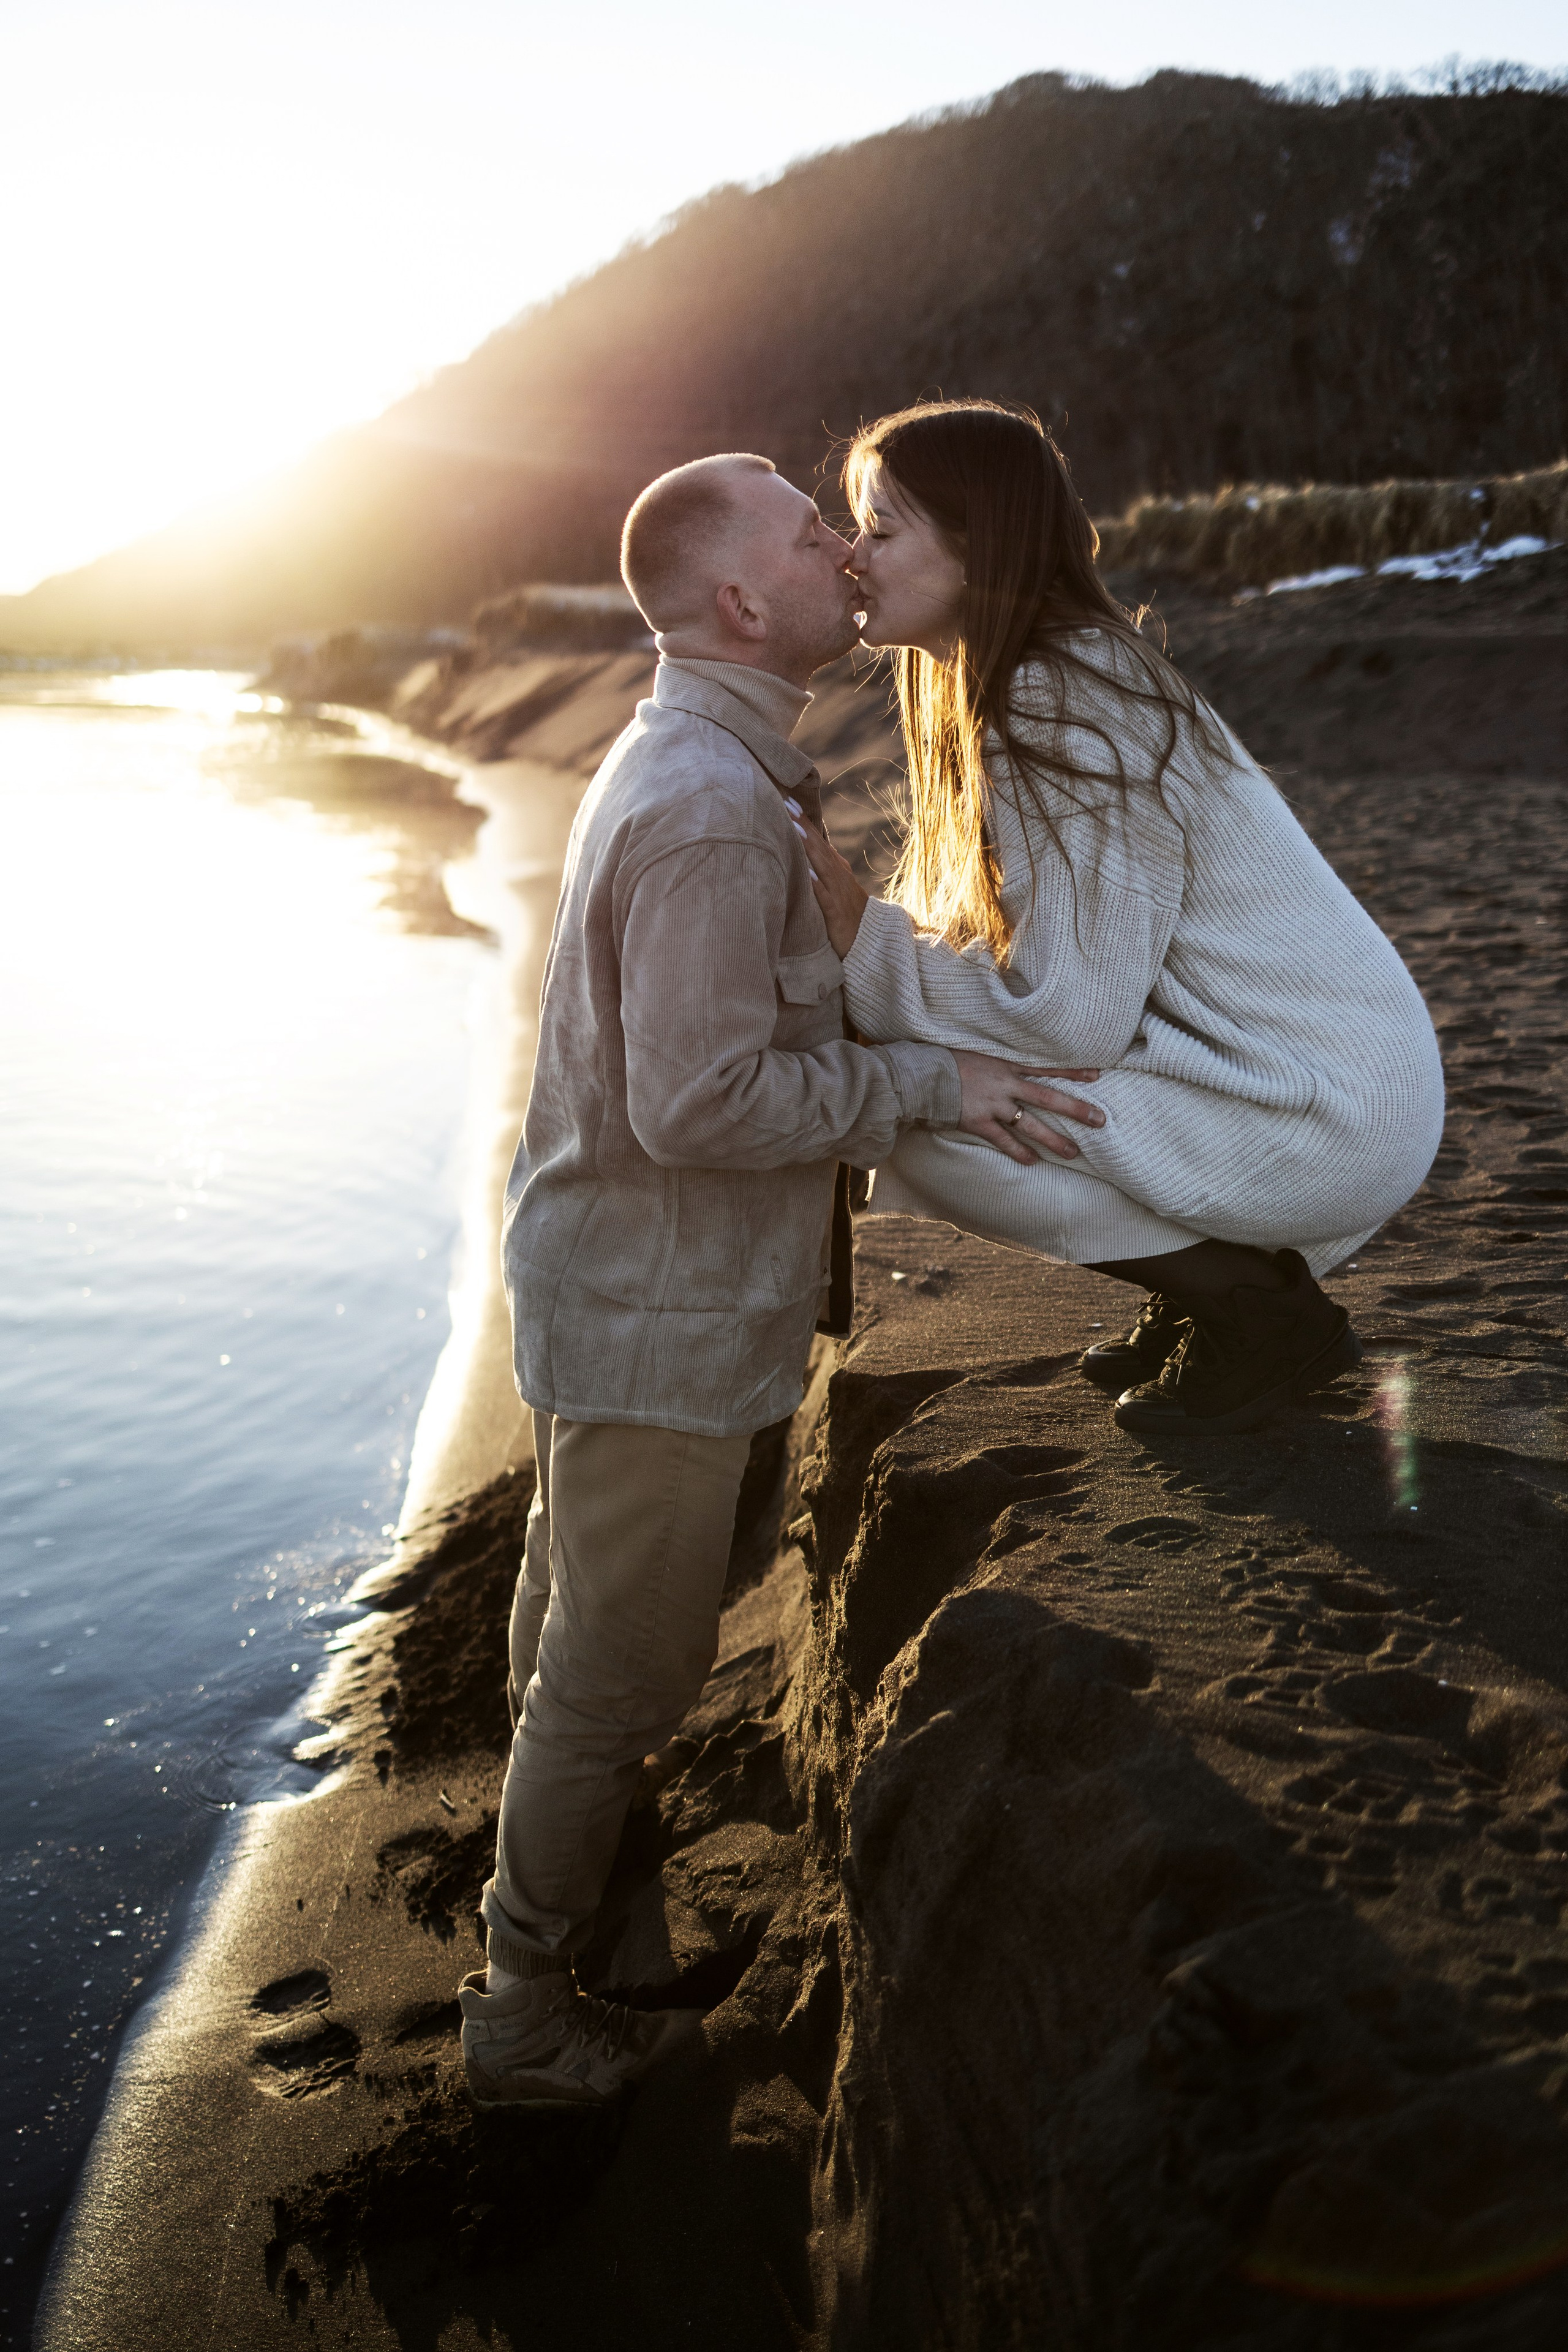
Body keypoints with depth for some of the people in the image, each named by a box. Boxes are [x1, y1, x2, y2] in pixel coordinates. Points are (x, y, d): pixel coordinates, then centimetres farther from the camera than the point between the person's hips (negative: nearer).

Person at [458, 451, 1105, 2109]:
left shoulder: (676, 763, 9)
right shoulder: (712, 808, -25)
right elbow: (703, 1100, -29)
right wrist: (929, 1084, -21)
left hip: (598, 1285, 10)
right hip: (659, 1316, -10)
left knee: (573, 1625, 25)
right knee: (618, 1669, 5)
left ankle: (544, 1893, 47)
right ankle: (526, 2016, 24)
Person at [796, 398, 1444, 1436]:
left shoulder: (1064, 716, -20)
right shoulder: (1064, 671, 10)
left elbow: (1073, 1014, -24)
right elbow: (1035, 948, 10)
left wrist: (864, 942, -17)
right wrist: (860, 937, -2)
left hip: (1330, 1118, -9)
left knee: (918, 1106, -17)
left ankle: (1266, 1309, -3)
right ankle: (1223, 1285, 14)